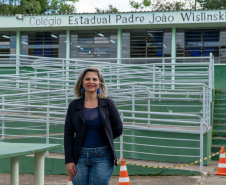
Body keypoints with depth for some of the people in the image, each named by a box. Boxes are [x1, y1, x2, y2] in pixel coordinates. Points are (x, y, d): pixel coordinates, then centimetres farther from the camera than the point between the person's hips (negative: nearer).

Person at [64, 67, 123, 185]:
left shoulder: (107, 104, 2)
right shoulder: (74, 105, 5)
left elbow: (118, 130, 7)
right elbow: (68, 134, 3)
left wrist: (99, 140, 10)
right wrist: (68, 160, -3)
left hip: (102, 157, -1)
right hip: (80, 156, 2)